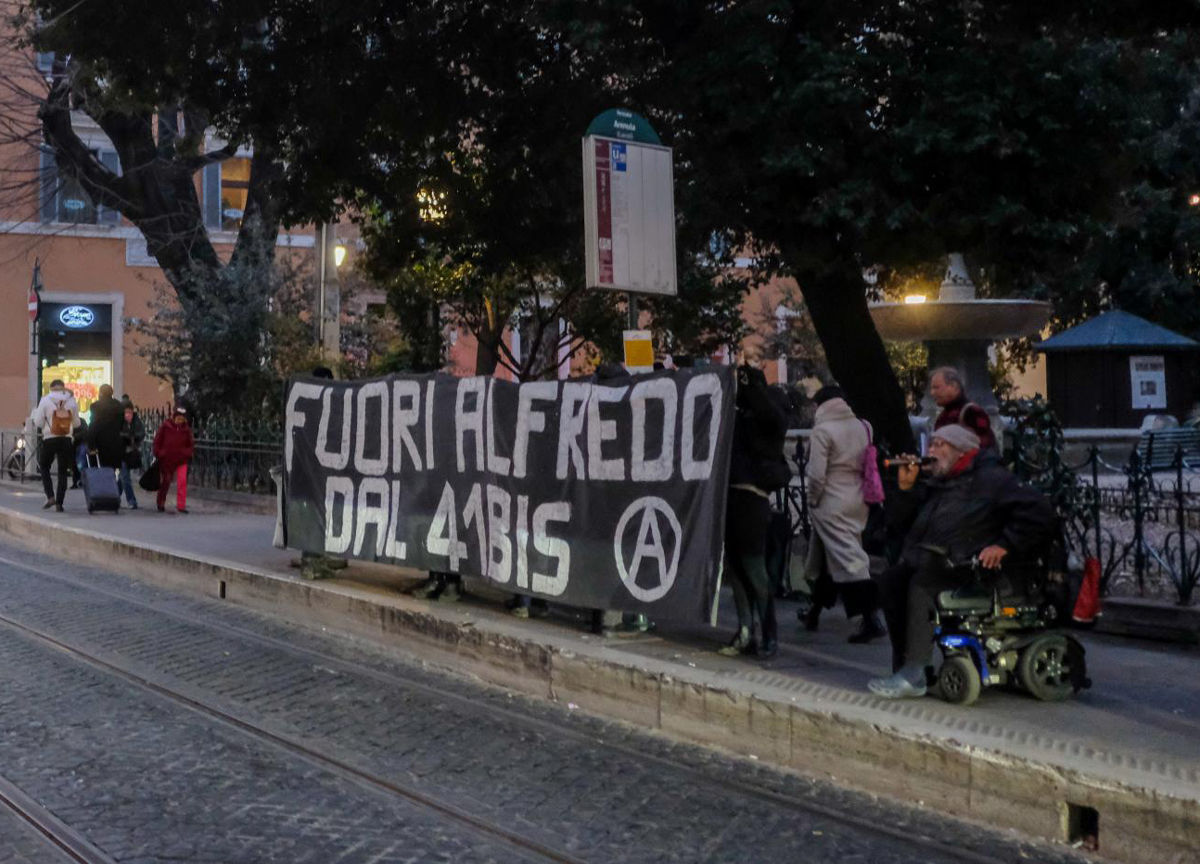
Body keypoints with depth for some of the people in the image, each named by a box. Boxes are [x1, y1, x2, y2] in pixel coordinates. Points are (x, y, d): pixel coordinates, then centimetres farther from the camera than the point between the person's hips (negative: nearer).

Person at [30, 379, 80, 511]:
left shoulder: (45, 400, -4)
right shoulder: (72, 401, 2)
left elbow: (38, 423, -2)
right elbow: (76, 423, 8)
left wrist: (34, 413, 17)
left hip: (50, 439, -2)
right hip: (67, 440, 2)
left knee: (44, 467, 16)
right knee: (63, 472, 8)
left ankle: (50, 497, -1)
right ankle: (59, 503, 4)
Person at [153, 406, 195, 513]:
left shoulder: (186, 429, 1)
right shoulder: (165, 427, -4)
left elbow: (190, 444, 11)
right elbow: (157, 441, 2)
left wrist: (188, 453, -6)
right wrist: (159, 454, -4)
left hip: (181, 460, 1)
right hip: (167, 460, -1)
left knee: (182, 481, -15)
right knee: (165, 482, 10)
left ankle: (181, 506, -9)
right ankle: (161, 504, 28)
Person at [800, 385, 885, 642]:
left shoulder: (822, 430, -14)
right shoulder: (863, 427, 5)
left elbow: (817, 474, -16)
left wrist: (813, 499, -4)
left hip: (831, 504, -7)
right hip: (858, 502, 7)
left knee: (849, 559, -7)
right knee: (828, 557, 18)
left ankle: (870, 619, -13)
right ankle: (814, 612, 29)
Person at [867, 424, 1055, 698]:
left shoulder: (990, 478, 0)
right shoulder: (937, 484, 25)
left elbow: (1037, 511, -11)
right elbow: (900, 517, 24)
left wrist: (1004, 545, -16)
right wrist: (906, 487, 7)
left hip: (962, 563, -8)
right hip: (924, 560, 8)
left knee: (921, 585, -32)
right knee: (891, 582, -15)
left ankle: (914, 675, -33)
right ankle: (904, 664, -13)